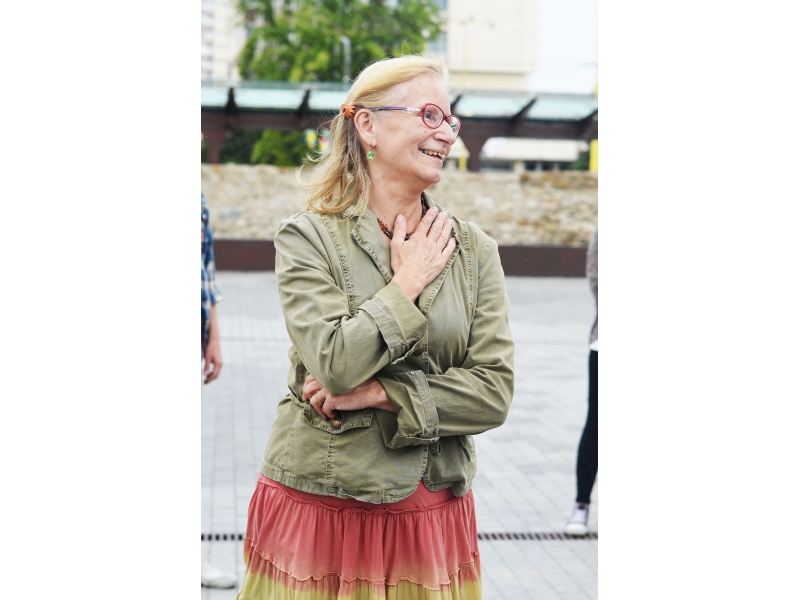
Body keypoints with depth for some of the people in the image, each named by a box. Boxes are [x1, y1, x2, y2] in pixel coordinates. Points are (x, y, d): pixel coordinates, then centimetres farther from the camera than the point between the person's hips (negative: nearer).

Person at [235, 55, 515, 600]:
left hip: (434, 510, 3)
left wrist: (378, 394, -12)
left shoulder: (475, 250, 4)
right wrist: (407, 284, -9)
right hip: (319, 508, -3)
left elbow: (495, 391, -4)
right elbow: (335, 364, -18)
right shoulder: (307, 238, -4)